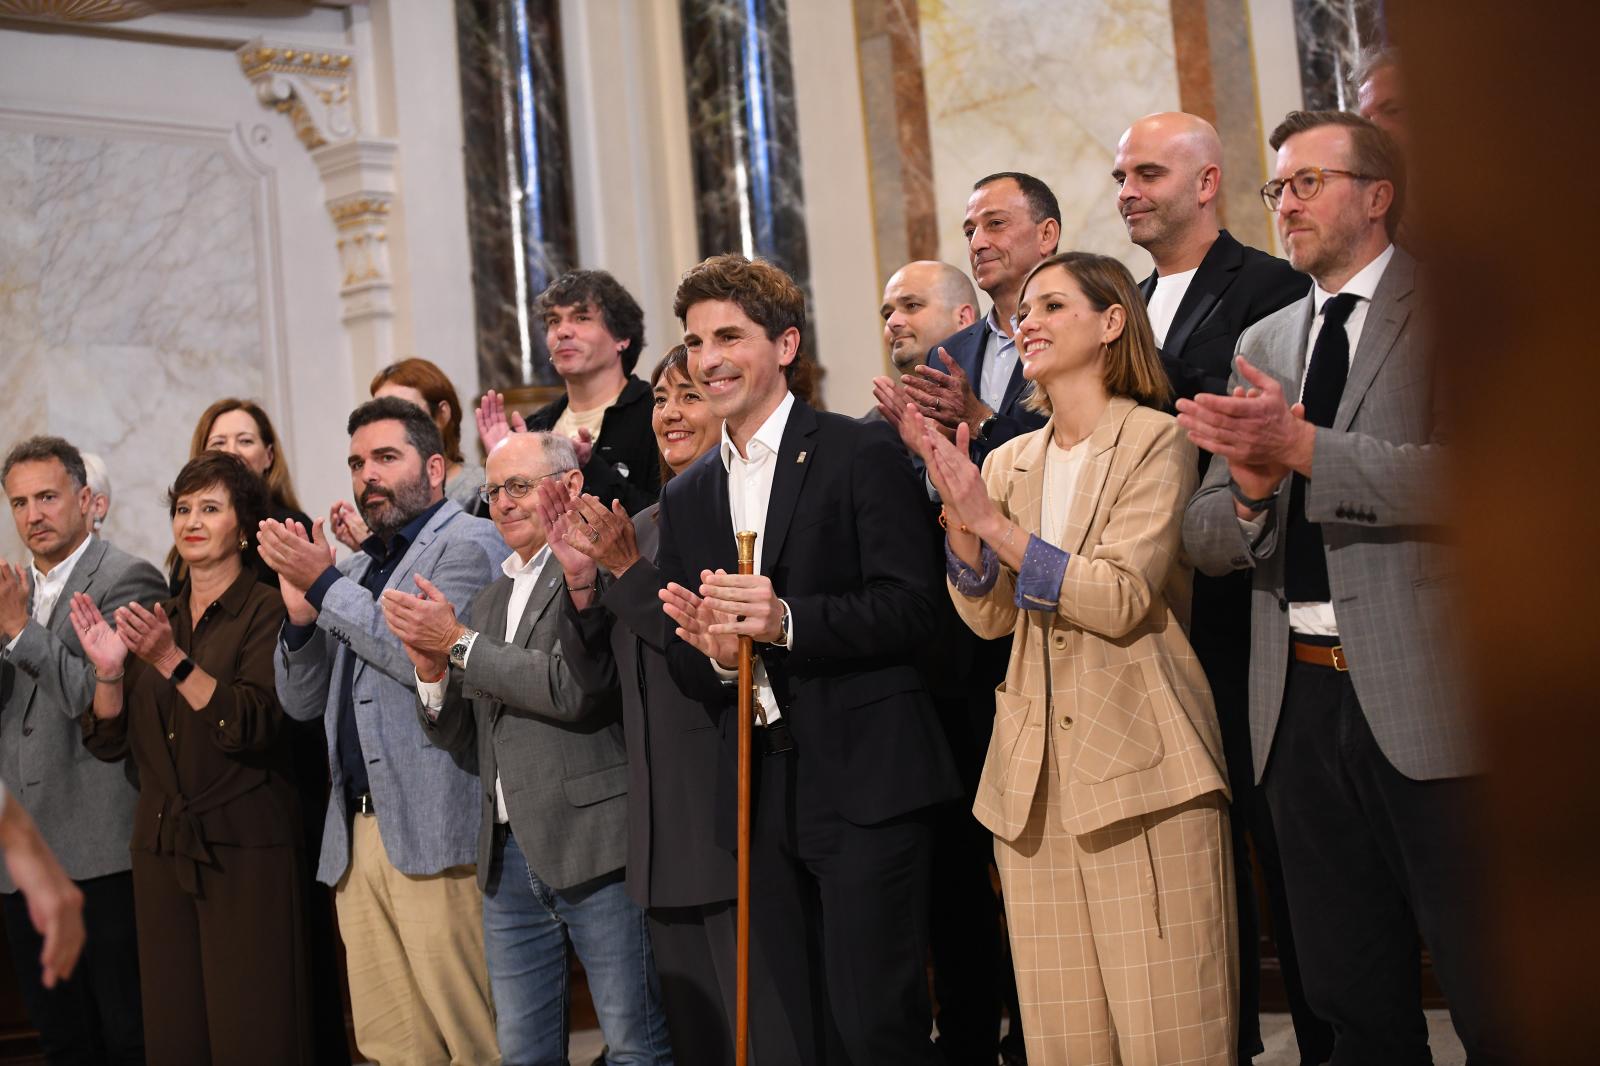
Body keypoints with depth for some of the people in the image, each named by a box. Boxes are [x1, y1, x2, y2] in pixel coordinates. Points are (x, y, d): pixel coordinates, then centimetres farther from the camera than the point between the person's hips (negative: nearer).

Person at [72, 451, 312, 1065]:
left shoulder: (268, 612, -4)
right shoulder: (155, 620, 13)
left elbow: (252, 728, -18)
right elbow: (109, 743, 9)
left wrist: (171, 661, -25)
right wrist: (108, 669, -8)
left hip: (244, 852, -5)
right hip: (161, 847, 6)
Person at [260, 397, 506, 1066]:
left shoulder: (468, 544, -1)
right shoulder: (358, 567, 23)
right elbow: (302, 702, 20)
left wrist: (324, 586, -10)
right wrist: (302, 612, 2)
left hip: (434, 833, -8)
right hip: (358, 833, 8)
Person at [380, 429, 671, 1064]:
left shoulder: (595, 568, -7)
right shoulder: (489, 601, 19)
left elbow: (575, 690, -20)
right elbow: (465, 740, 18)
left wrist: (458, 642, -11)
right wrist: (432, 669, -2)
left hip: (595, 845, -7)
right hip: (509, 856, 8)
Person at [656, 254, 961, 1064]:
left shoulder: (863, 456, -3)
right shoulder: (686, 496, 15)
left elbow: (910, 609, -11)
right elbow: (683, 667, 14)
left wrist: (788, 621, -24)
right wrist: (712, 652, -9)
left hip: (865, 783, -6)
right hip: (761, 795, 6)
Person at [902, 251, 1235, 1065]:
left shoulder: (1155, 442, -3)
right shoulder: (1009, 463, 14)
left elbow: (1124, 600, -14)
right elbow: (989, 615, 7)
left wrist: (993, 522, -18)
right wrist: (958, 511, -9)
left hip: (1137, 755, -5)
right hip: (1037, 768, 5)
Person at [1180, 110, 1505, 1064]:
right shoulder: (1265, 343, 17)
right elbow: (1206, 541, 14)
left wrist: (1304, 447, -22)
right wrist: (1251, 488, -8)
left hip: (1426, 697, -6)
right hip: (1302, 701, 6)